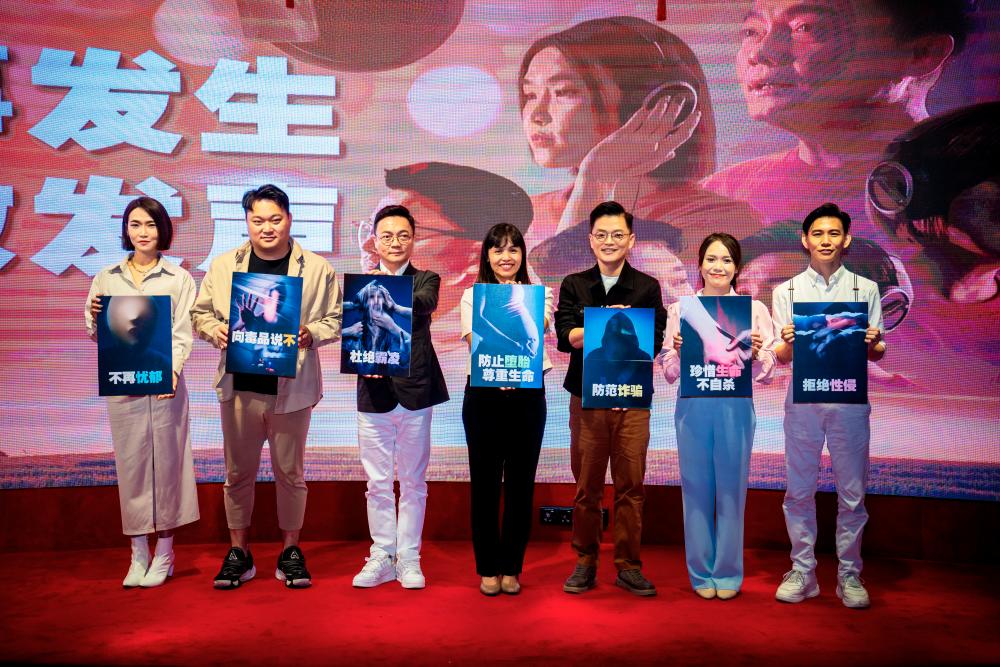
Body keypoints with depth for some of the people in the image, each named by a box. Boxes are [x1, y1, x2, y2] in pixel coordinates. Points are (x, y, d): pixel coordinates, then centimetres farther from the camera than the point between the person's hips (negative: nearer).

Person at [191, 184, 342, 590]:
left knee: (290, 472, 9)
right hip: (240, 386, 2)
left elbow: (336, 320, 4)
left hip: (292, 388, -1)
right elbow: (201, 312, 12)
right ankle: (238, 552, 24)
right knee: (238, 472, 10)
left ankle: (291, 550, 24)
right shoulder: (223, 266, 6)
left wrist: (311, 334, -15)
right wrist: (216, 331, -8)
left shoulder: (317, 269, 1)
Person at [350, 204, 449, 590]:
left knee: (413, 482, 8)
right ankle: (381, 557, 21)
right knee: (377, 484, 9)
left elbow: (424, 305, -19)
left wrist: (390, 294, -39)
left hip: (415, 393, -1)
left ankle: (408, 558, 19)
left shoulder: (426, 280, 3)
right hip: (374, 394, 1)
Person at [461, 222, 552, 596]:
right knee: (485, 483, 4)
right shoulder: (473, 296, 7)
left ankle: (512, 567, 19)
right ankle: (487, 568, 17)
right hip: (484, 396, 0)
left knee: (521, 484, 6)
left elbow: (542, 330, -10)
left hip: (527, 396, 1)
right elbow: (475, 341, -7)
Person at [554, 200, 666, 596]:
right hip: (586, 398, 0)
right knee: (586, 486, 5)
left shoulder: (647, 288, 6)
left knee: (630, 486, 2)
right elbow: (565, 338, -5)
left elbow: (654, 343, -4)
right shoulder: (574, 286, 8)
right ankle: (586, 562, 17)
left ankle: (628, 566, 13)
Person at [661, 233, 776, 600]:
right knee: (696, 489, 6)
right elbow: (669, 373, 6)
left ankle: (728, 573, 20)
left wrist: (755, 355, -15)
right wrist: (679, 353, -13)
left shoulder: (754, 309, 7)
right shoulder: (680, 309, 8)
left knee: (731, 489, 5)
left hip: (735, 407, 0)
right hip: (692, 407, 0)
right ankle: (701, 573, 20)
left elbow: (767, 375, 4)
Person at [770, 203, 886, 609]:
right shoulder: (786, 292, 8)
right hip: (802, 400, 1)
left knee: (852, 493, 5)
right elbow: (781, 358, 7)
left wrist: (872, 343, -16)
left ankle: (849, 576, 17)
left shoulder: (865, 289, 8)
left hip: (849, 400, 0)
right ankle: (802, 573, 16)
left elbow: (877, 354, 7)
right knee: (799, 491, 5)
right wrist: (788, 343, -16)